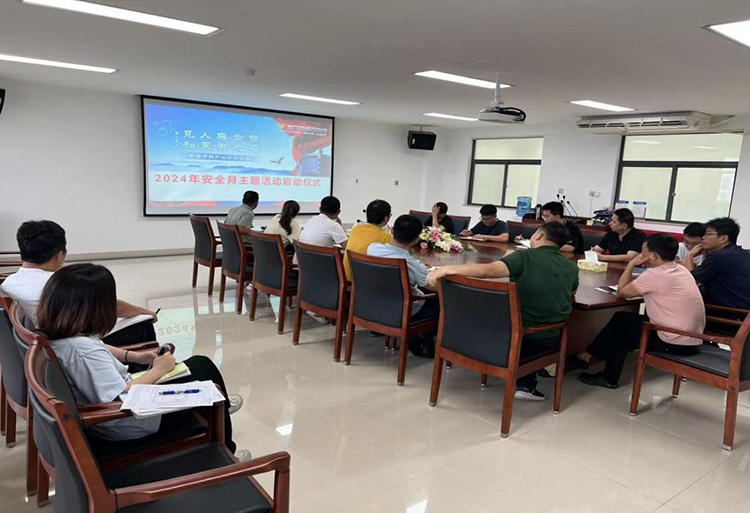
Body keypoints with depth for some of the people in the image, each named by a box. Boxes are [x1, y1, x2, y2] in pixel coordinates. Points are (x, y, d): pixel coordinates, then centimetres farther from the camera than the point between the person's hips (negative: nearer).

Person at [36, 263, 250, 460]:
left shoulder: (55, 336, -7)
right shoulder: (84, 350, -36)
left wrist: (134, 356, 4)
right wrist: (157, 371, -22)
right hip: (132, 424, -9)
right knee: (203, 366, 8)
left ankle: (220, 406, 47)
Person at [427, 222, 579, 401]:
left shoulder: (525, 257, -15)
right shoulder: (572, 268, 0)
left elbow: (489, 270, -30)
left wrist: (449, 269, -28)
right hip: (552, 341, 2)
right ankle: (526, 384, 20)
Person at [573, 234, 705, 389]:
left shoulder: (654, 275, -18)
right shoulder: (682, 270, 8)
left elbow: (621, 292, -6)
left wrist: (631, 264, 1)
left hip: (675, 343, -8)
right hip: (692, 340, 8)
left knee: (621, 322, 8)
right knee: (623, 319, 16)